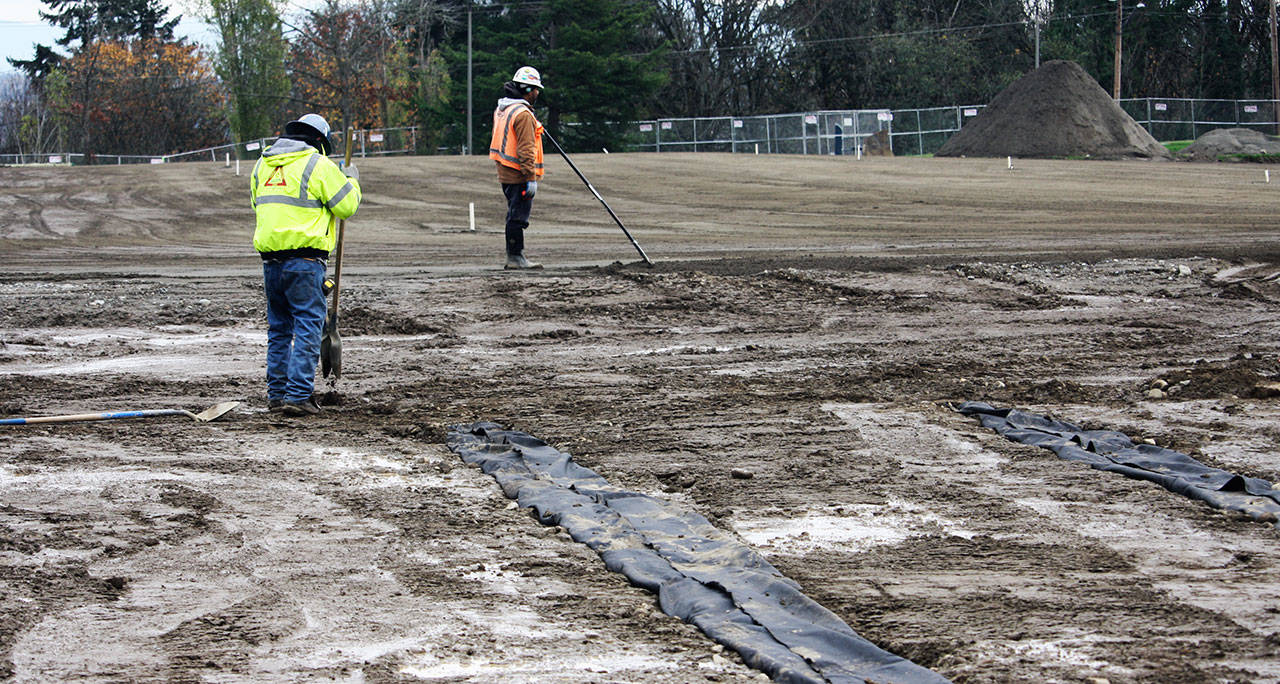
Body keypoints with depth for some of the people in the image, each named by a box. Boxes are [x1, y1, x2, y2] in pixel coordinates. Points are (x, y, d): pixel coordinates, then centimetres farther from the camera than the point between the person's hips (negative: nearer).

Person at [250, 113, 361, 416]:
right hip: (304, 257, -6)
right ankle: (298, 396, -10)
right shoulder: (318, 165, -5)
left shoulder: (263, 164, 15)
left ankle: (276, 393, 17)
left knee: (279, 327, 15)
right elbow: (346, 206, -3)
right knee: (308, 326, -4)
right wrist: (352, 181, 15)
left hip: (270, 256, 6)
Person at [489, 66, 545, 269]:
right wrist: (531, 178, -20)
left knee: (515, 216, 16)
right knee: (518, 217, -5)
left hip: (505, 173, 10)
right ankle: (515, 257, -3)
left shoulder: (502, 109, 13)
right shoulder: (523, 115, -17)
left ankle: (513, 256, 20)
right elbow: (526, 149, -21)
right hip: (519, 176, -10)